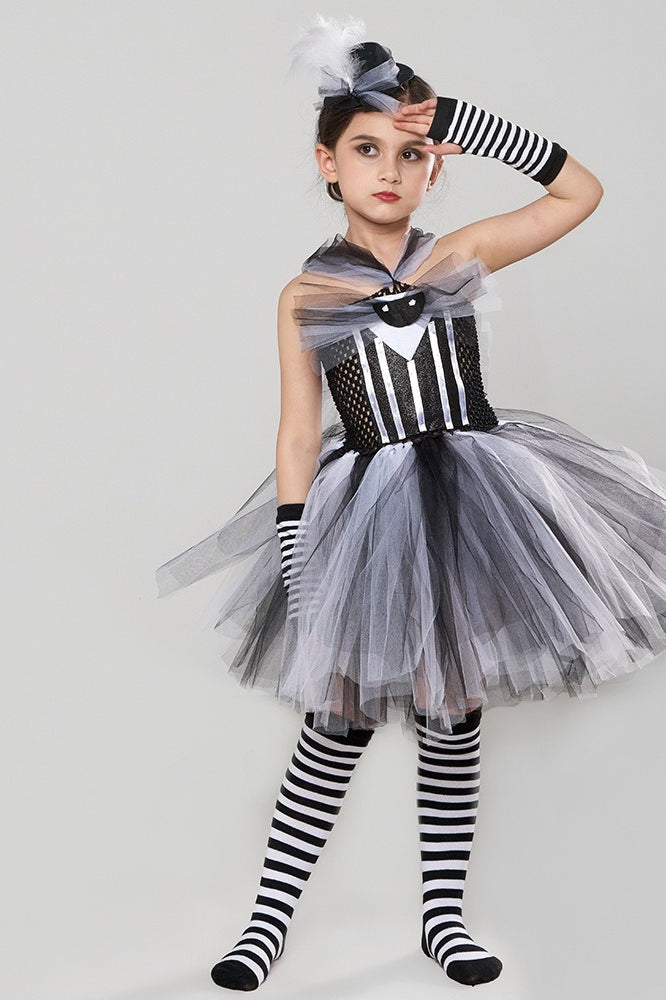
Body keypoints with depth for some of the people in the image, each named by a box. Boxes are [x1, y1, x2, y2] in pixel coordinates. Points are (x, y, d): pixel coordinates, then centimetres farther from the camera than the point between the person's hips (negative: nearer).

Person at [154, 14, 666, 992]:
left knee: (452, 716, 8)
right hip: (367, 517, -1)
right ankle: (269, 919, 14)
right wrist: (297, 570, -5)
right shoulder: (304, 296, 1)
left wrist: (466, 122, -3)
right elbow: (299, 440, 0)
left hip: (470, 505, 1)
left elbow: (581, 190, 5)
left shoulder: (461, 256, 3)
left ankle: (443, 914, 22)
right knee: (340, 720, 1)